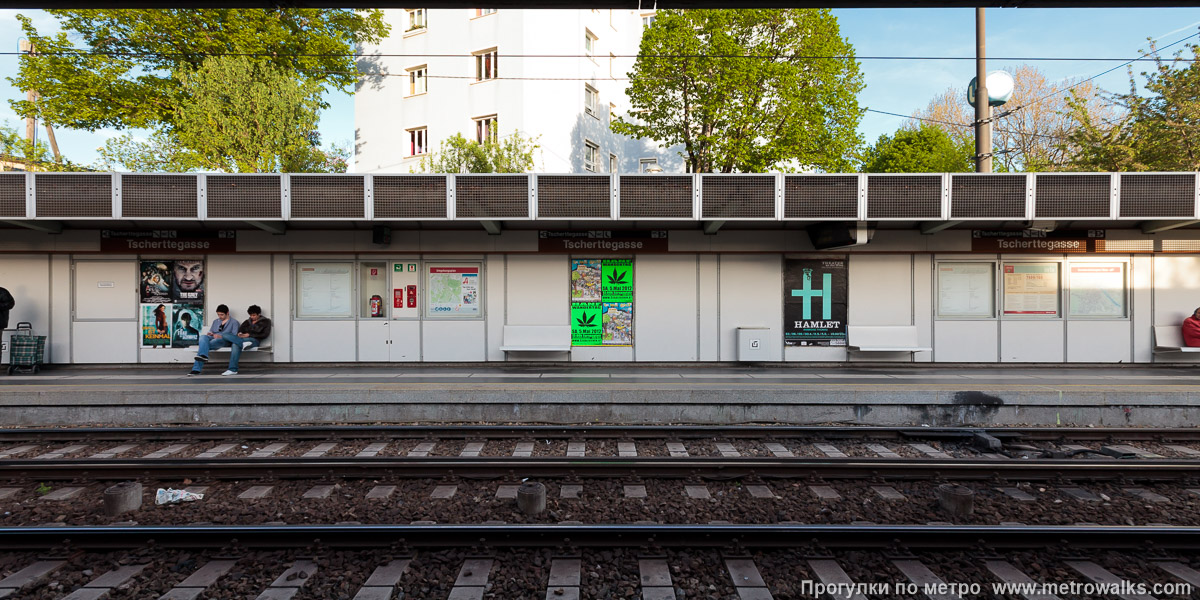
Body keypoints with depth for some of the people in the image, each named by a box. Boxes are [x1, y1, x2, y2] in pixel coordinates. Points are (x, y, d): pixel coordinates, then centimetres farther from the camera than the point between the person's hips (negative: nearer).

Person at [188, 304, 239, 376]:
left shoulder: (234, 322, 13)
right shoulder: (215, 321, 33)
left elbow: (234, 335, -1)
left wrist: (221, 336, -16)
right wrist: (209, 333, 3)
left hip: (224, 340, -5)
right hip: (212, 338, 5)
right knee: (203, 337, -33)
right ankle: (204, 356, -55)